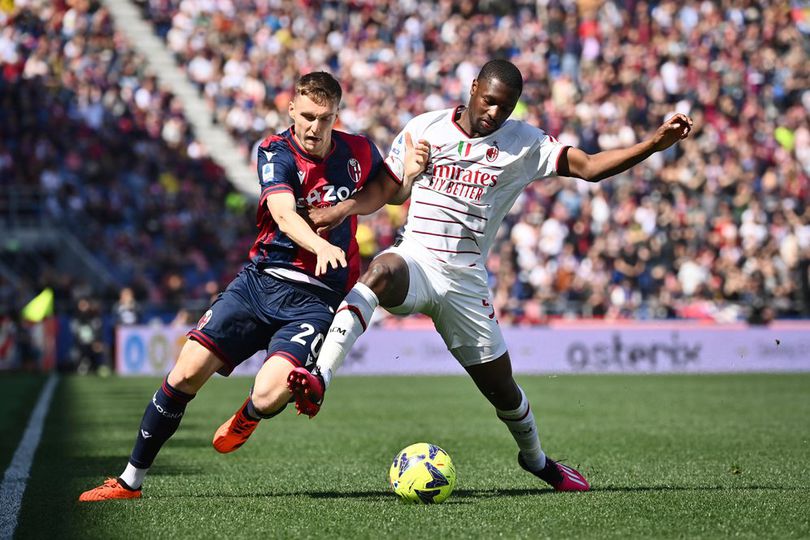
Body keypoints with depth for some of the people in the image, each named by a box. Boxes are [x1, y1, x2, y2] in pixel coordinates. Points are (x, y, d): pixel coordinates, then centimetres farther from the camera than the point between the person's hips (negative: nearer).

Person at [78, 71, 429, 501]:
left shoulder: (357, 152, 1)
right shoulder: (275, 152, -6)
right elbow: (283, 212, -26)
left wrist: (410, 173, -2)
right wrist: (320, 246, -46)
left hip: (314, 299, 0)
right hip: (260, 281, 1)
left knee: (269, 396, -24)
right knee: (186, 373, -8)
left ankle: (246, 418, 18)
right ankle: (131, 479, 9)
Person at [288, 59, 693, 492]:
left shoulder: (525, 143, 4)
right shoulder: (424, 128, 4)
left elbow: (589, 167, -3)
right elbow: (383, 191, 10)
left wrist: (654, 144, -14)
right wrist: (340, 210, -9)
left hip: (465, 278, 2)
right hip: (413, 259, -2)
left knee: (500, 386, 7)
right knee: (381, 272, -39)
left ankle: (535, 458, 38)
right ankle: (318, 381, -50)